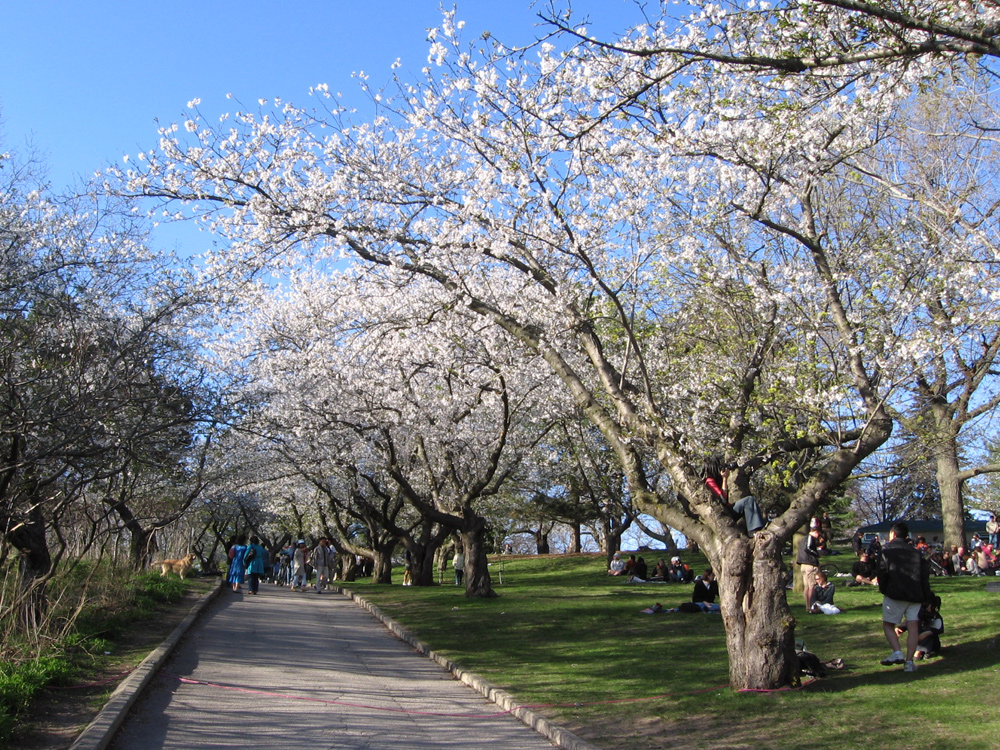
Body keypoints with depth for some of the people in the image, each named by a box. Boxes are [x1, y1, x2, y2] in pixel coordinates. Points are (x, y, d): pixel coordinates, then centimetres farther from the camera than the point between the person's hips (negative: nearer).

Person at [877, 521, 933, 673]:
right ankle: (909, 661, -2)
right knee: (913, 627, 3)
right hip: (915, 594, 4)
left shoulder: (887, 549, 2)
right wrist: (926, 596, 12)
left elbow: (882, 571, -6)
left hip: (895, 593, -4)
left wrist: (883, 590, 5)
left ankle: (897, 652, -13)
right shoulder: (916, 552, 16)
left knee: (888, 624, 7)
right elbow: (925, 574, 10)